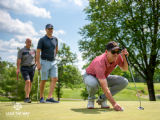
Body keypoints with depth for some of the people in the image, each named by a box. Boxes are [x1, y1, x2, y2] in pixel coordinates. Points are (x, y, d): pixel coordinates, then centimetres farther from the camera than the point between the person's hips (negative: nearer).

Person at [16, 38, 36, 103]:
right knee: (27, 82, -21)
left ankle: (26, 98, 14)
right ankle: (27, 97, -19)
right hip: (24, 68, -4)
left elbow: (36, 57, 24)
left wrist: (35, 64, 17)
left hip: (32, 68, 4)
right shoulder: (21, 51, -7)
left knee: (30, 83, 4)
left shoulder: (33, 50, 6)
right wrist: (18, 69, -26)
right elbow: (18, 60, -16)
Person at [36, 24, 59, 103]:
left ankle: (49, 98, -10)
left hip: (53, 62, 5)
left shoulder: (55, 39, 7)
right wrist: (38, 63, -19)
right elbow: (38, 52, -11)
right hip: (44, 62, -4)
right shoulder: (42, 40, -8)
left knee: (55, 79, -10)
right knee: (44, 80, 2)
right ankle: (41, 97, 20)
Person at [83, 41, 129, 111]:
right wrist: (114, 104, -46)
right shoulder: (100, 63, -40)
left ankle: (102, 99, -2)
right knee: (93, 83, -44)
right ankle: (91, 99, -6)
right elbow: (105, 88, -43)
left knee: (124, 82, -17)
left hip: (104, 77, 6)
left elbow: (125, 69, -2)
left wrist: (124, 57, -22)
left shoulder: (117, 57, -20)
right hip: (89, 76, -6)